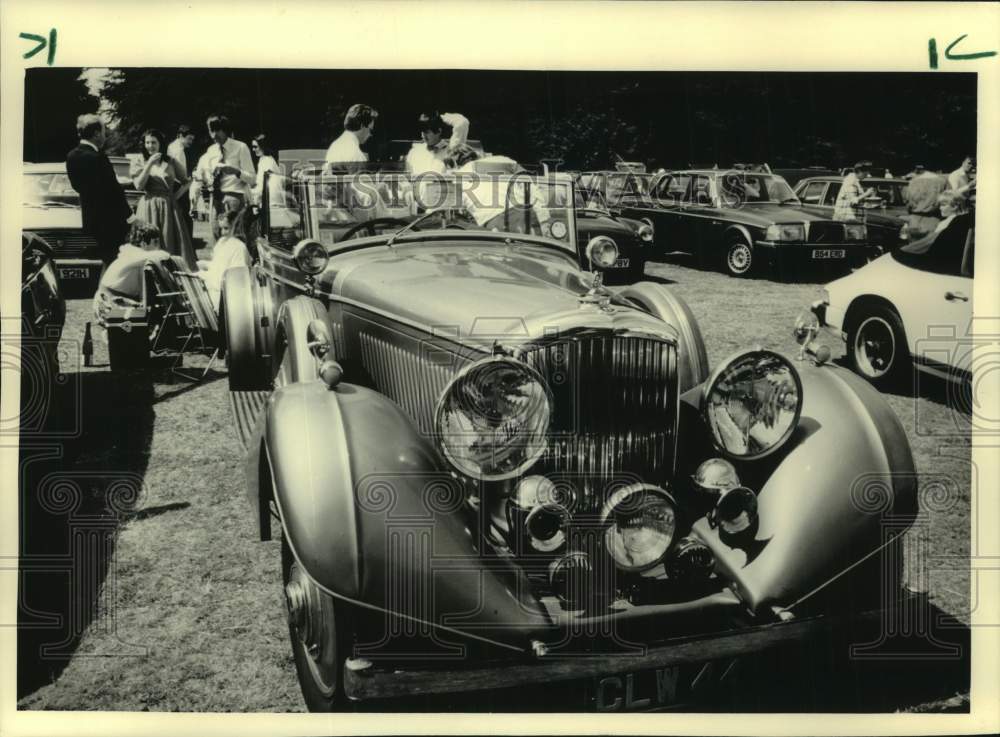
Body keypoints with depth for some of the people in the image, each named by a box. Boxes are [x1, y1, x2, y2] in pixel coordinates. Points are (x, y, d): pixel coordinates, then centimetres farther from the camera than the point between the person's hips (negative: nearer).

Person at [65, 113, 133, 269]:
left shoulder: (71, 156, 5)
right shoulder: (96, 157, -20)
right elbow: (113, 190, -18)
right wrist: (128, 214, -8)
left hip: (91, 219, 9)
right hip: (109, 220, -9)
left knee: (107, 262, 17)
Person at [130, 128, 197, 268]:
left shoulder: (170, 162, 8)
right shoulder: (138, 161, 5)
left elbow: (186, 182, 14)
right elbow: (139, 185, -7)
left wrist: (175, 196, 0)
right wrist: (149, 164, -12)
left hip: (168, 207, 2)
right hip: (148, 208, -1)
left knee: (172, 244, -1)